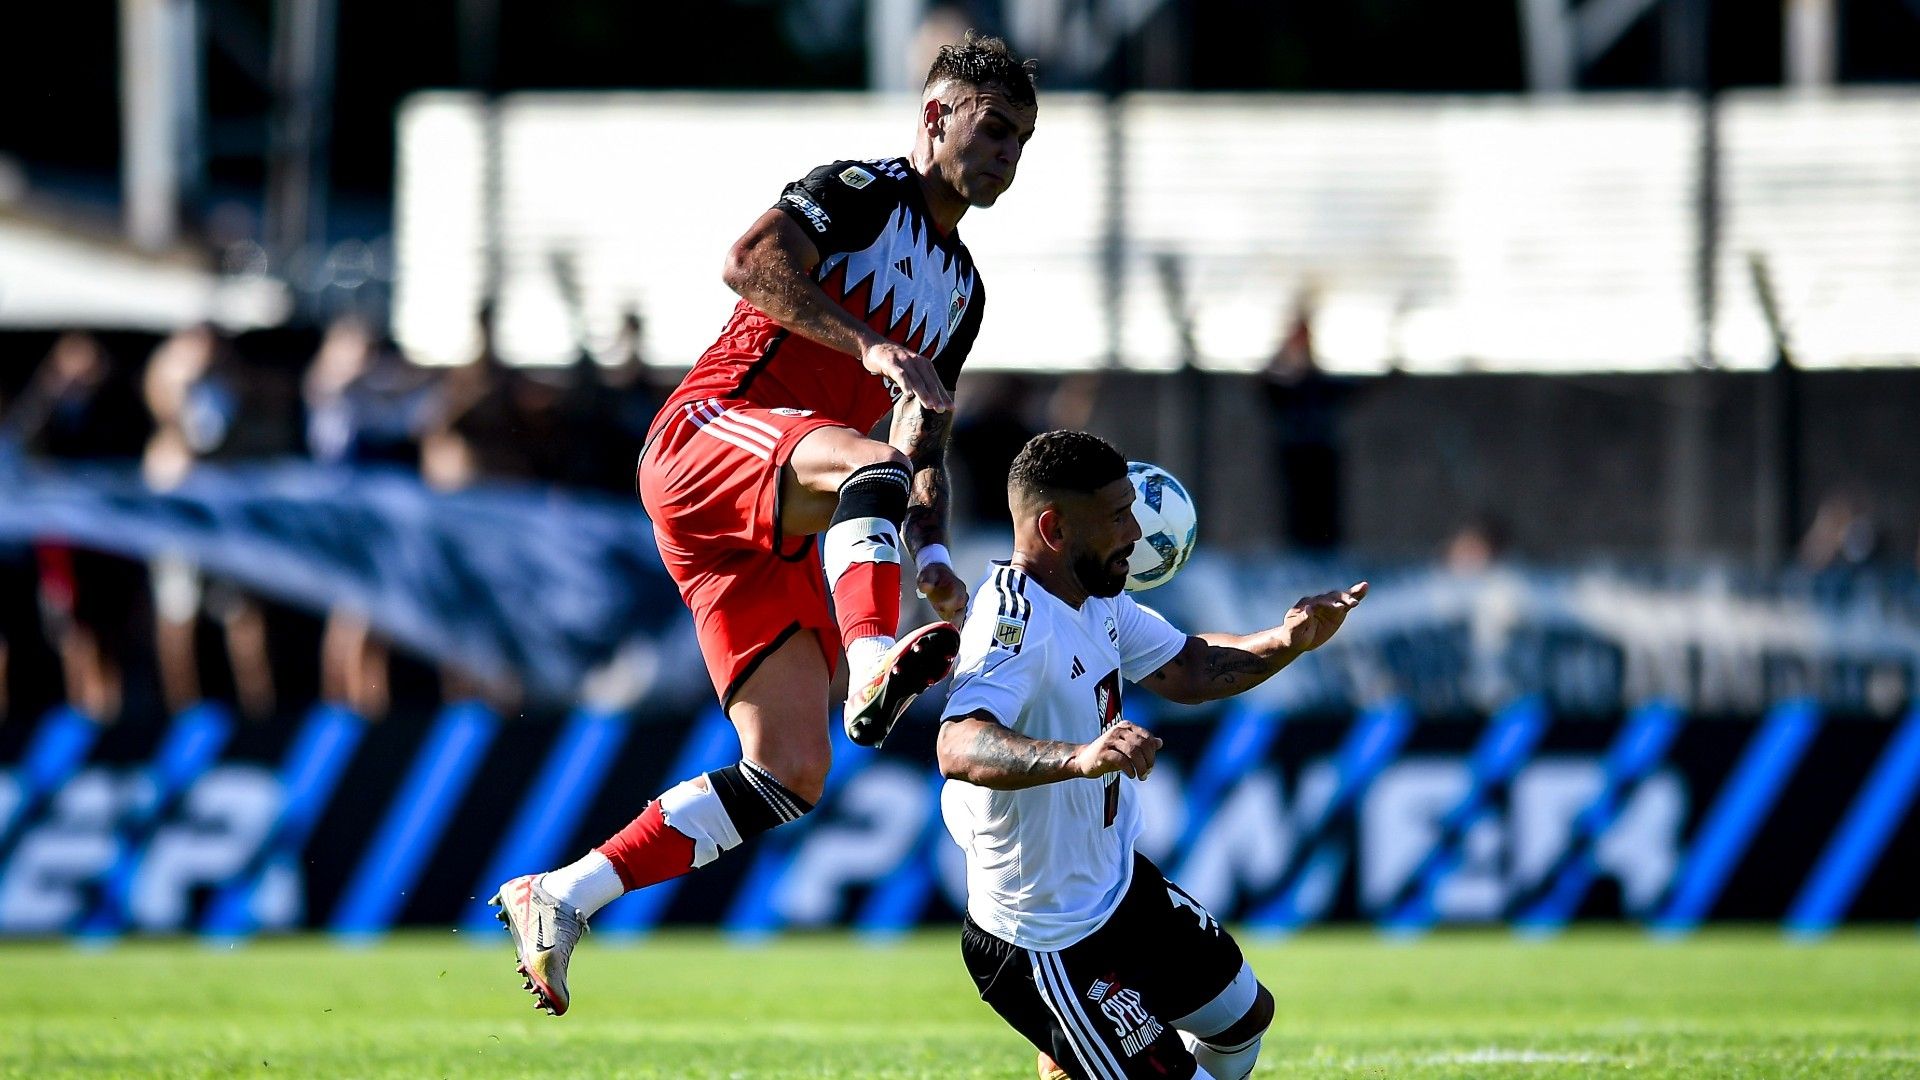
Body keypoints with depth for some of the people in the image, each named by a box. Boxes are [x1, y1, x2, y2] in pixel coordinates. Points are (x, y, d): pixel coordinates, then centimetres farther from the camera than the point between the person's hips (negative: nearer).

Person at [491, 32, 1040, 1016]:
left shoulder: (962, 289, 25)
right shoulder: (864, 192, 0)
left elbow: (927, 445, 27)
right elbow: (752, 262, -19)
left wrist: (934, 563, 10)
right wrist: (872, 347, -27)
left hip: (776, 534, 8)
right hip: (706, 437, -8)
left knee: (788, 777, -4)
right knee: (868, 459, -40)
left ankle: (557, 900, 2)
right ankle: (874, 670, -63)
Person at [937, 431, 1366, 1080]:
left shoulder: (1097, 597, 1)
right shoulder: (1016, 622, -29)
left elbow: (1184, 669, 15)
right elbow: (959, 747, -46)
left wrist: (1287, 641, -3)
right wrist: (1081, 756, -62)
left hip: (1118, 881, 10)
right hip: (1049, 946, -10)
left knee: (1244, 1014, 25)